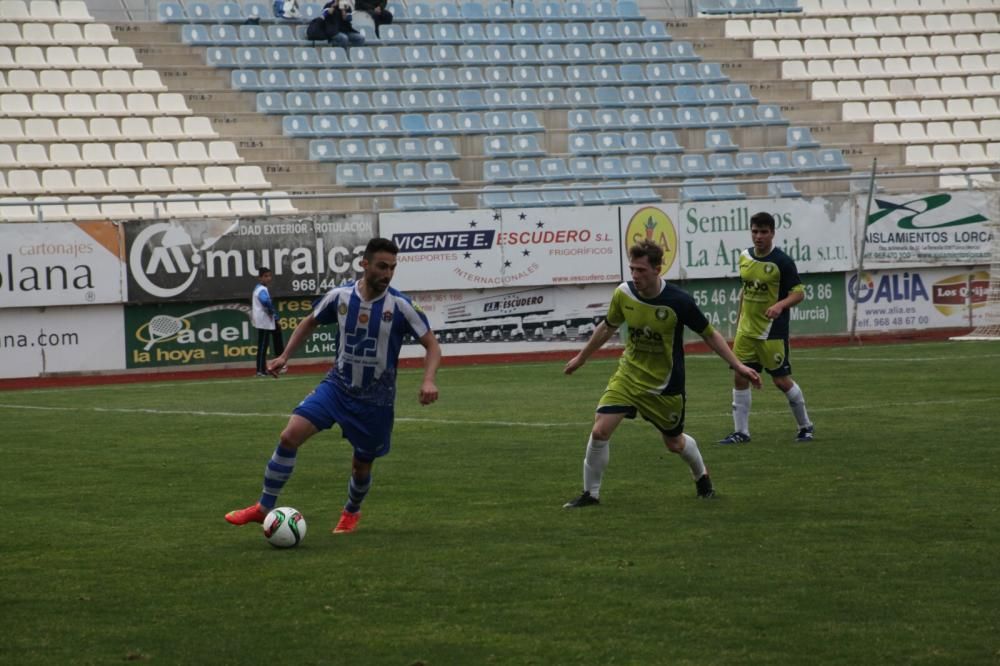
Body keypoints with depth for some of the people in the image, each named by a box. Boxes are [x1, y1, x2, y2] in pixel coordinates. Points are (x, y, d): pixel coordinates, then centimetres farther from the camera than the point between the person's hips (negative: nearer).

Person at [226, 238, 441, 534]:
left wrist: (428, 381, -26)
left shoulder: (400, 306, -15)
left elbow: (432, 346, -8)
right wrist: (285, 356, 2)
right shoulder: (340, 295, -7)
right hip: (337, 385, 2)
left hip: (376, 399, -2)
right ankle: (264, 508, -4)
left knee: (362, 466, 9)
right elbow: (310, 322, 12)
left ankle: (352, 512, 43)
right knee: (290, 435, -16)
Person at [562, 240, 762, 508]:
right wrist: (581, 357, 21)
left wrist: (738, 366, -11)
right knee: (600, 430, -14)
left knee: (674, 443, 14)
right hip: (628, 375, 2)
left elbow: (709, 334, -7)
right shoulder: (623, 294, -11)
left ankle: (702, 476, 47)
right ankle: (590, 493, 2)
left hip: (665, 385, -2)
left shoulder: (678, 302, -22)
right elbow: (608, 327, 10)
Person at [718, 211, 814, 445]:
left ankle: (805, 427, 18)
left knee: (782, 380, -1)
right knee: (739, 377, 1)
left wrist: (780, 305, -32)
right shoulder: (745, 257, 6)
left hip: (772, 332, -6)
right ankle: (741, 432, 9)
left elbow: (799, 292, -14)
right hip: (746, 330, 6)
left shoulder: (782, 261, -13)